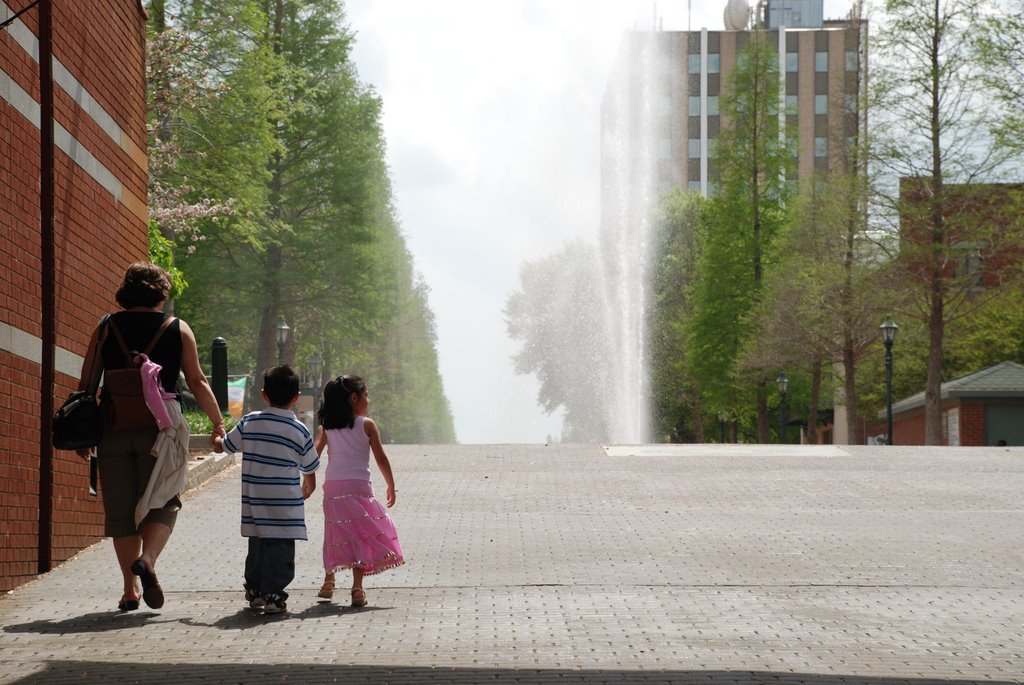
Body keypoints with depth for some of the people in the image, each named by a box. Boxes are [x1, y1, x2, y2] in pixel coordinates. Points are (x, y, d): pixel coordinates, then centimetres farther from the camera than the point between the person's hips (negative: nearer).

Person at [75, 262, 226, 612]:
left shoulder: (106, 328, 7)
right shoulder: (178, 329, 4)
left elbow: (86, 383, 6)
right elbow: (197, 381, 1)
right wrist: (218, 422, 7)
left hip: (113, 425, 2)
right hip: (159, 424, -1)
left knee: (120, 508, 8)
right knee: (162, 502, 8)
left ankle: (130, 589, 7)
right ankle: (147, 559, -19)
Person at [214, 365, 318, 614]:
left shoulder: (249, 422, 1)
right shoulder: (299, 430, -4)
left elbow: (224, 446, 15)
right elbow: (309, 469, 7)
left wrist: (217, 439, 39)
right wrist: (308, 488, 28)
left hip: (254, 502, 4)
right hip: (285, 505, -4)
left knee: (257, 546, 17)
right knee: (280, 549, -1)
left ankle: (254, 590, 28)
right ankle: (273, 594, -6)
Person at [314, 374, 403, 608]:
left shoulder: (326, 427, 9)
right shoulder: (367, 425, 0)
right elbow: (381, 459, 1)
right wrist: (391, 486, 11)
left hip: (331, 487, 4)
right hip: (358, 486, -4)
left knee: (335, 534, 19)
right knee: (359, 536, -2)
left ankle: (328, 582, 24)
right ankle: (357, 589, -9)